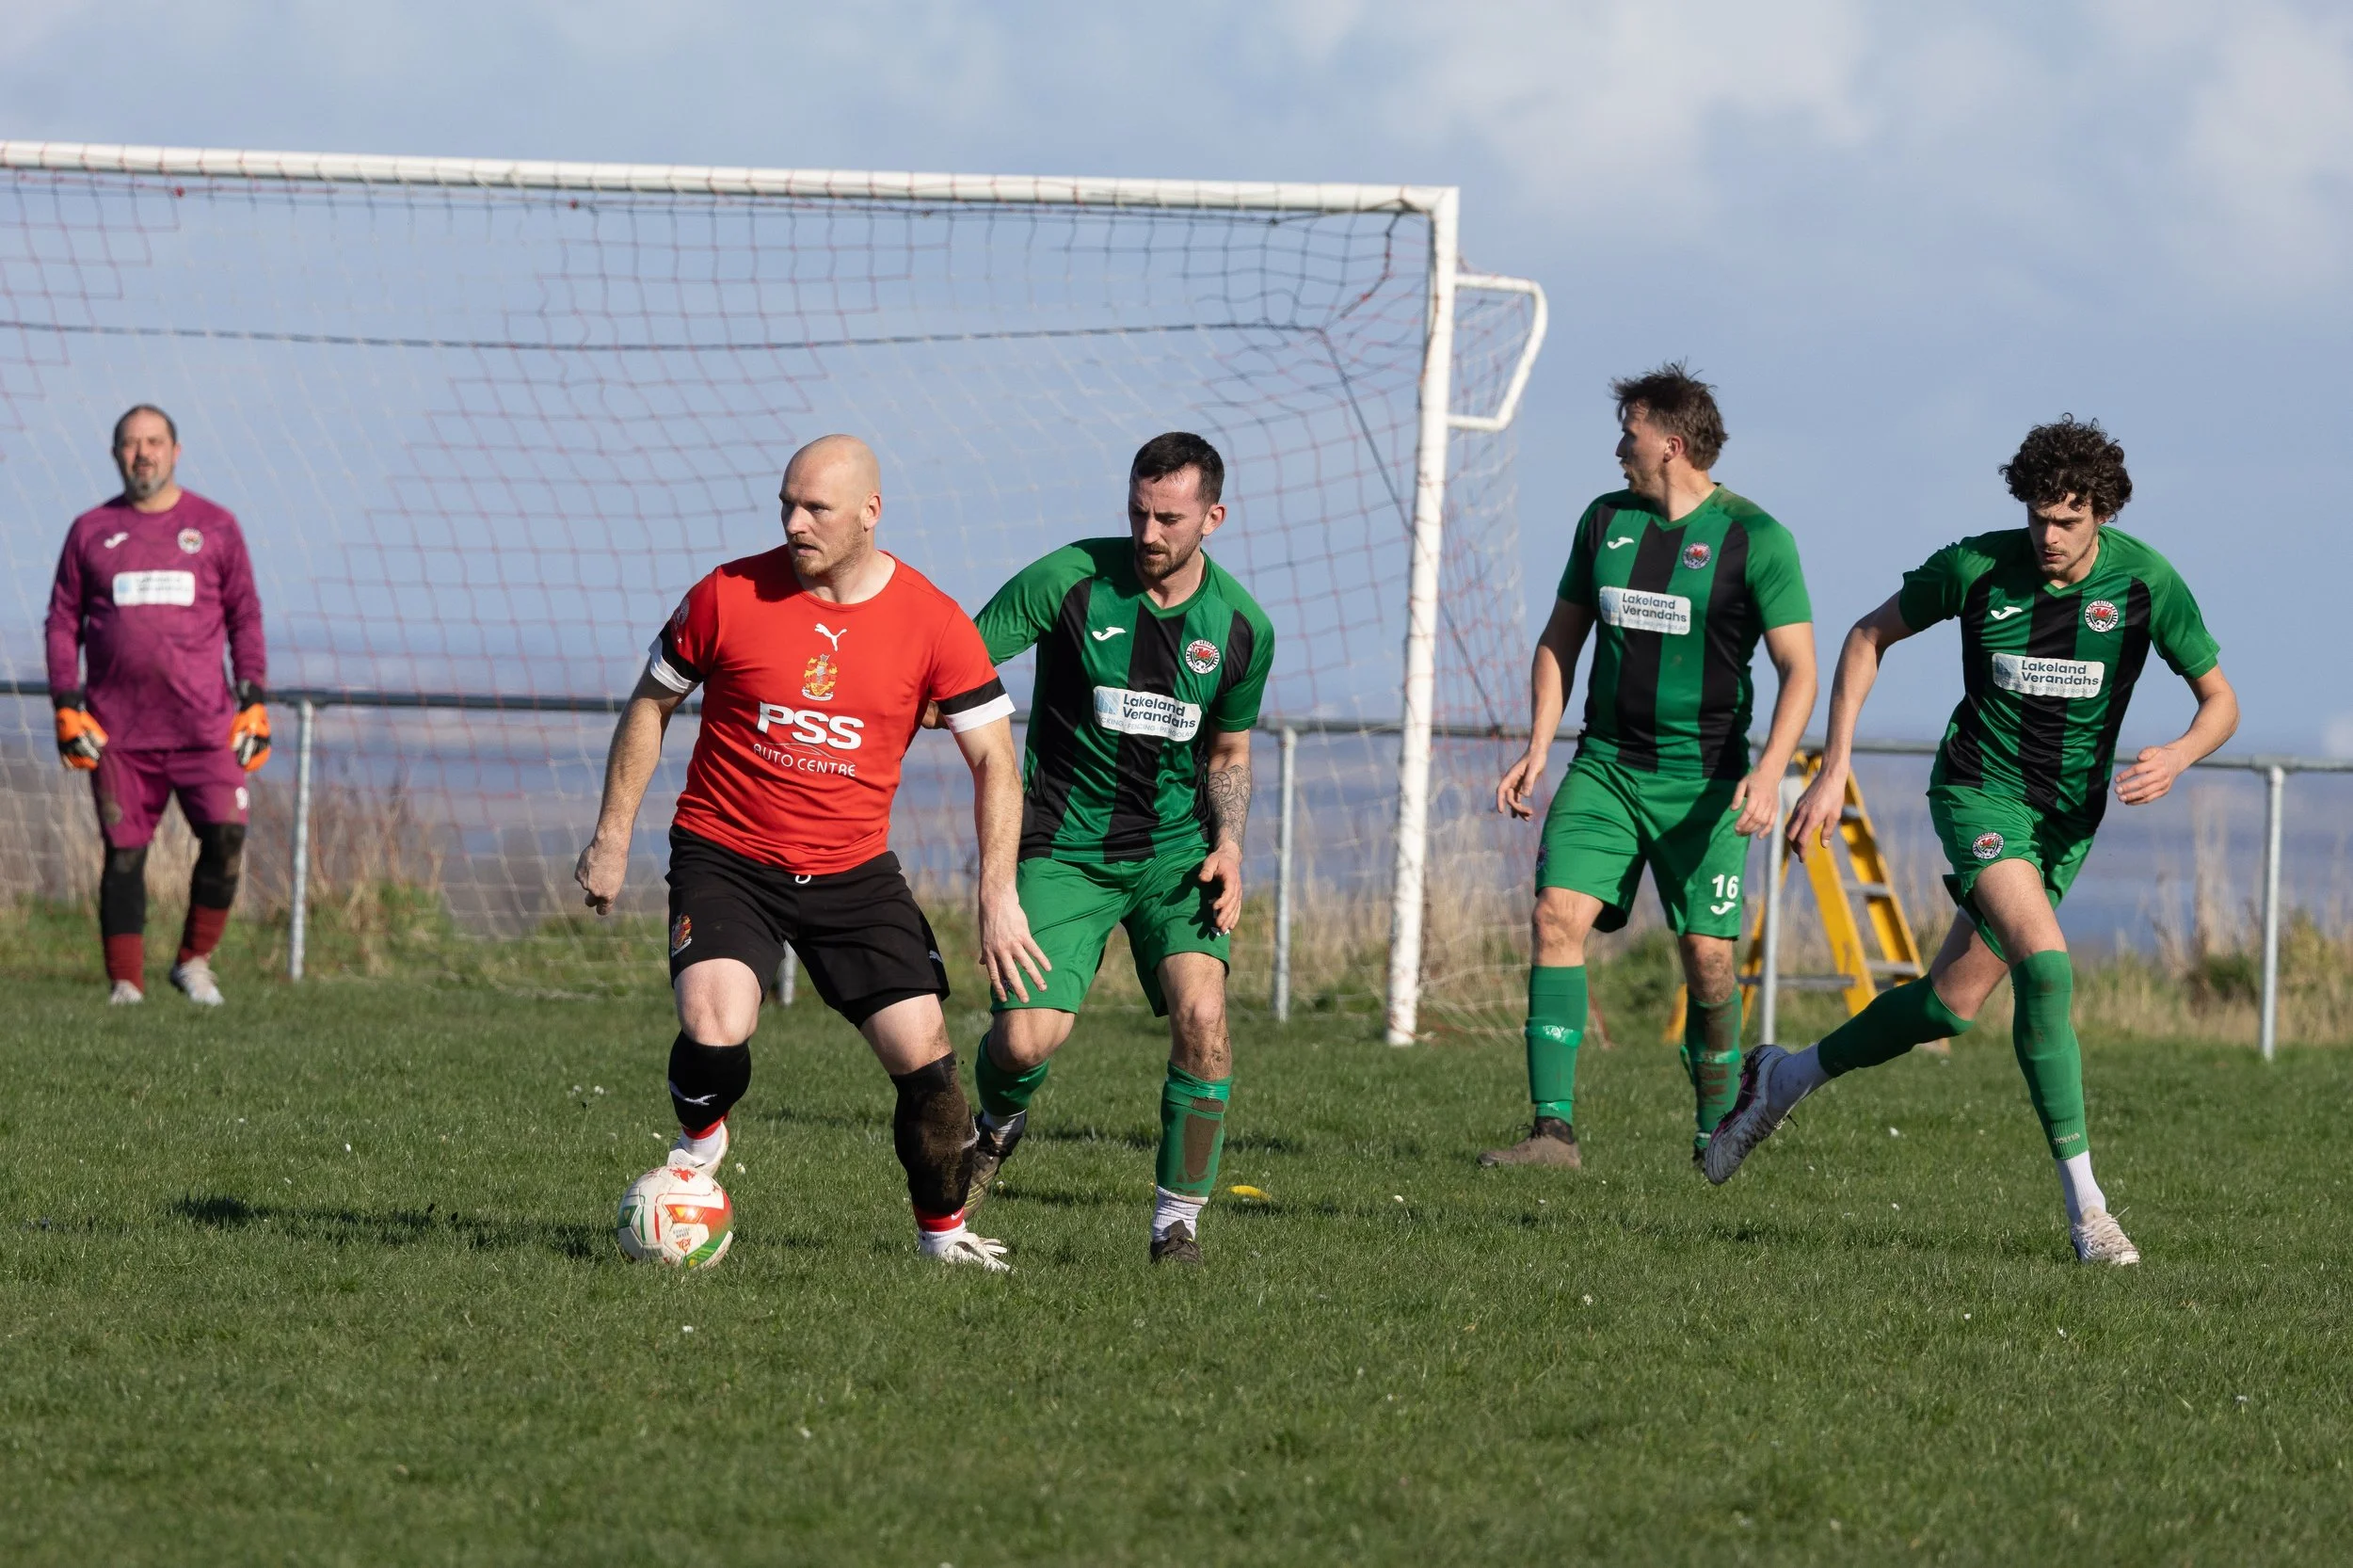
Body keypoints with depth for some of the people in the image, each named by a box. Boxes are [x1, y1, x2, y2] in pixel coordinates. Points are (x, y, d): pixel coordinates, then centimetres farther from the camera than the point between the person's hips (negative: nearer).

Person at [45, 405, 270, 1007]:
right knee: (123, 854, -1)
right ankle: (126, 984, 5)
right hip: (117, 727, 0)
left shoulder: (215, 526, 9)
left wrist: (253, 703, 3)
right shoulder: (91, 530, 10)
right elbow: (63, 621, 11)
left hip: (203, 725, 0)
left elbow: (245, 617, 12)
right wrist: (67, 707, 1)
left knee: (226, 839, -11)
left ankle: (194, 962, 8)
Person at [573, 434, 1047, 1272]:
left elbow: (993, 756, -2)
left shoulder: (932, 623, -7)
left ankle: (944, 1230, 17)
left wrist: (998, 894, -11)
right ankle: (699, 1142, 9)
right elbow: (651, 704, 6)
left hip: (853, 870, 2)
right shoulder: (728, 596, -9)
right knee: (714, 1028, -26)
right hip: (725, 857, -2)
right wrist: (613, 835, 5)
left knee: (924, 1055, -7)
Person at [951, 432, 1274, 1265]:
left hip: (1175, 847, 2)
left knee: (1201, 1012, -21)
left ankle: (1178, 1220, -4)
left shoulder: (1241, 627, 0)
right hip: (1065, 846, -2)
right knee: (1027, 1038, -15)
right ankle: (998, 1126, 24)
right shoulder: (1070, 580, -11)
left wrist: (1227, 846, 0)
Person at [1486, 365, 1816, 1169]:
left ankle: (1715, 1134, 17)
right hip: (1606, 765, 4)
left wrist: (1768, 772, -22)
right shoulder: (1606, 521, 8)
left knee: (1707, 957, -3)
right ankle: (1554, 1129, -16)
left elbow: (1798, 669, -8)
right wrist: (1537, 750, 6)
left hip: (1702, 779, -4)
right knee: (1557, 918, -13)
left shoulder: (1753, 538, -7)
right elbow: (1561, 637, 17)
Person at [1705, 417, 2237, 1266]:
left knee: (1952, 1005, 6)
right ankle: (2084, 1203, -24)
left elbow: (2220, 701, 0)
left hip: (2069, 814, 3)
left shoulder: (2148, 582, -11)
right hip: (1980, 791, -3)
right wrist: (1834, 771, -4)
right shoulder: (1977, 566, -14)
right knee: (2045, 966, -26)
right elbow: (1870, 636, 2)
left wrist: (2177, 757, -23)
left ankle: (1786, 1078, 32)